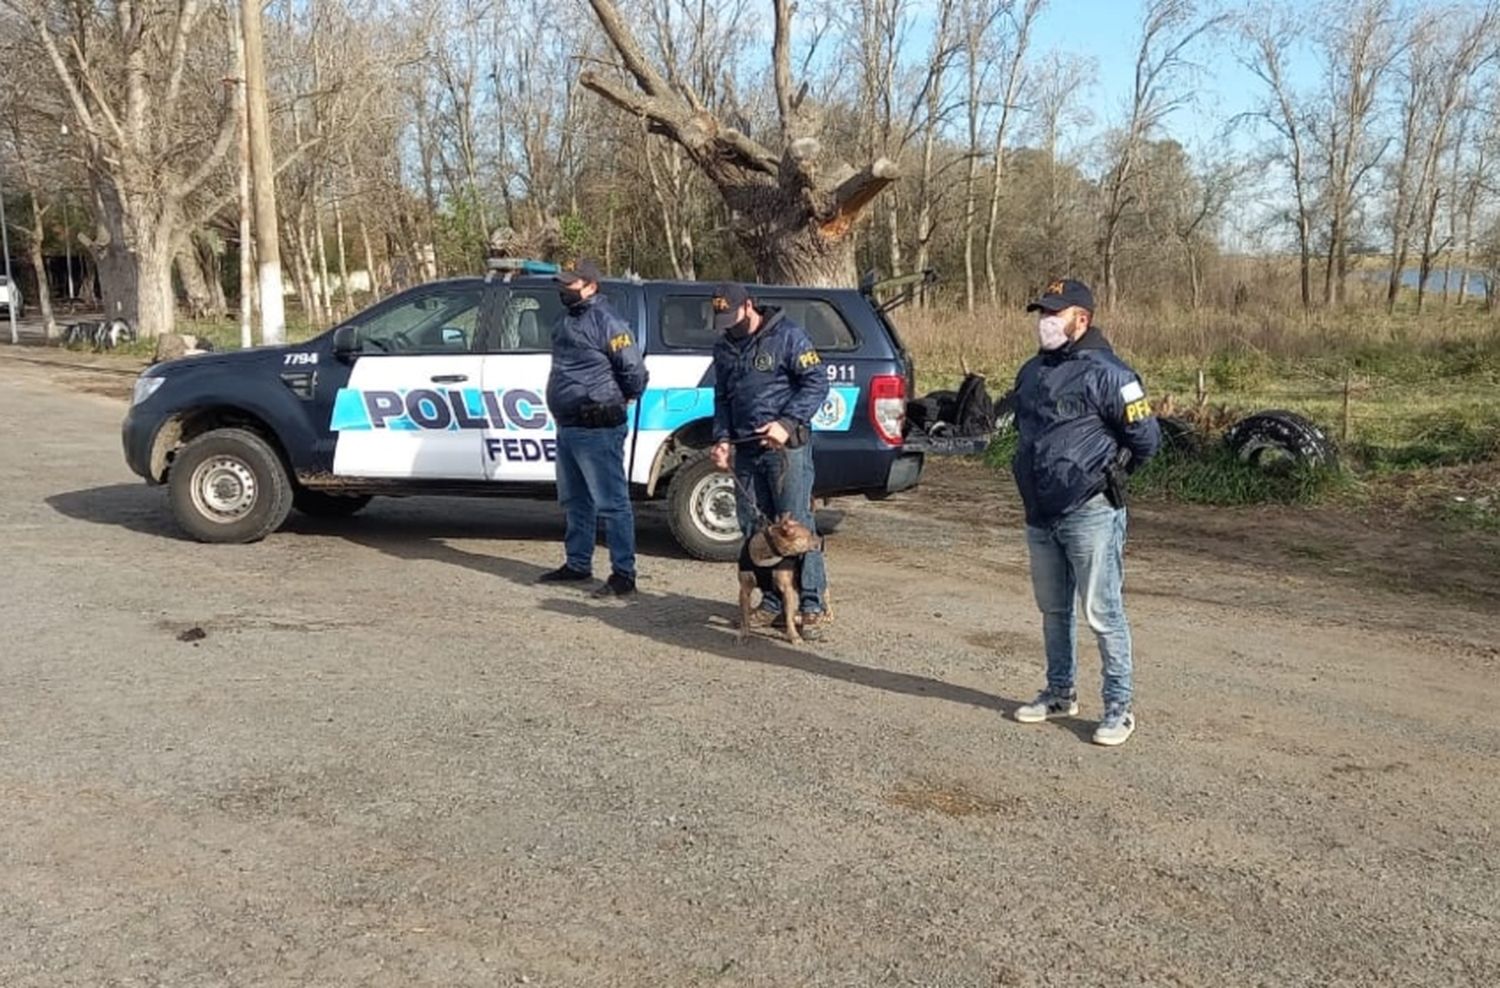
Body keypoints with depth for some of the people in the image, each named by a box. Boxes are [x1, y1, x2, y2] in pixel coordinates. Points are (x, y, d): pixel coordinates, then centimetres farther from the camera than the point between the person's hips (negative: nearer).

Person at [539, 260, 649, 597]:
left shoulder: (605, 320, -13)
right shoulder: (568, 319, 15)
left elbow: (634, 370, -16)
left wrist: (624, 398, 1)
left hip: (597, 430, -10)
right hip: (567, 427, 10)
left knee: (611, 503, -5)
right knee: (575, 502, 19)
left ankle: (623, 575, -1)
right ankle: (577, 564, 31)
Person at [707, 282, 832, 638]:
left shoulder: (787, 336, -4)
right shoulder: (724, 347, 16)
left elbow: (817, 382, -8)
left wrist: (787, 423, -18)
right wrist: (722, 438, 8)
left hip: (785, 445, -7)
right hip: (745, 448, 7)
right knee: (754, 527, 6)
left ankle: (812, 604, -2)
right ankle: (773, 601, 15)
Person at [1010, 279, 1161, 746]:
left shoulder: (1105, 373, -13)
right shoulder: (1032, 372, 12)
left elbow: (1146, 437, -10)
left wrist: (1108, 473, 3)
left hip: (1090, 514, -8)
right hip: (1040, 514, 8)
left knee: (1102, 612, -4)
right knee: (1053, 610, 17)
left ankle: (1119, 708, 5)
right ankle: (1060, 693, 31)